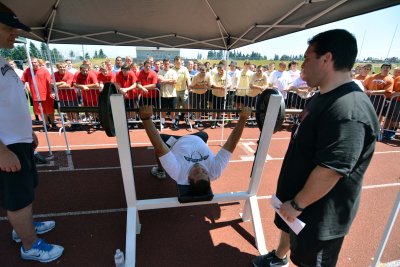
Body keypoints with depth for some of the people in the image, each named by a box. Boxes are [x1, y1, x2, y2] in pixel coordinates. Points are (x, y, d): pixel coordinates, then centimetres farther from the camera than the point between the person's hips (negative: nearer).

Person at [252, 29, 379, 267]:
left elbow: (330, 171, -33)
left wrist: (297, 204, -20)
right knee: (287, 228, 31)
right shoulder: (325, 96, 2)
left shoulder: (349, 111, -32)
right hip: (298, 193, 9)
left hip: (320, 211, -9)